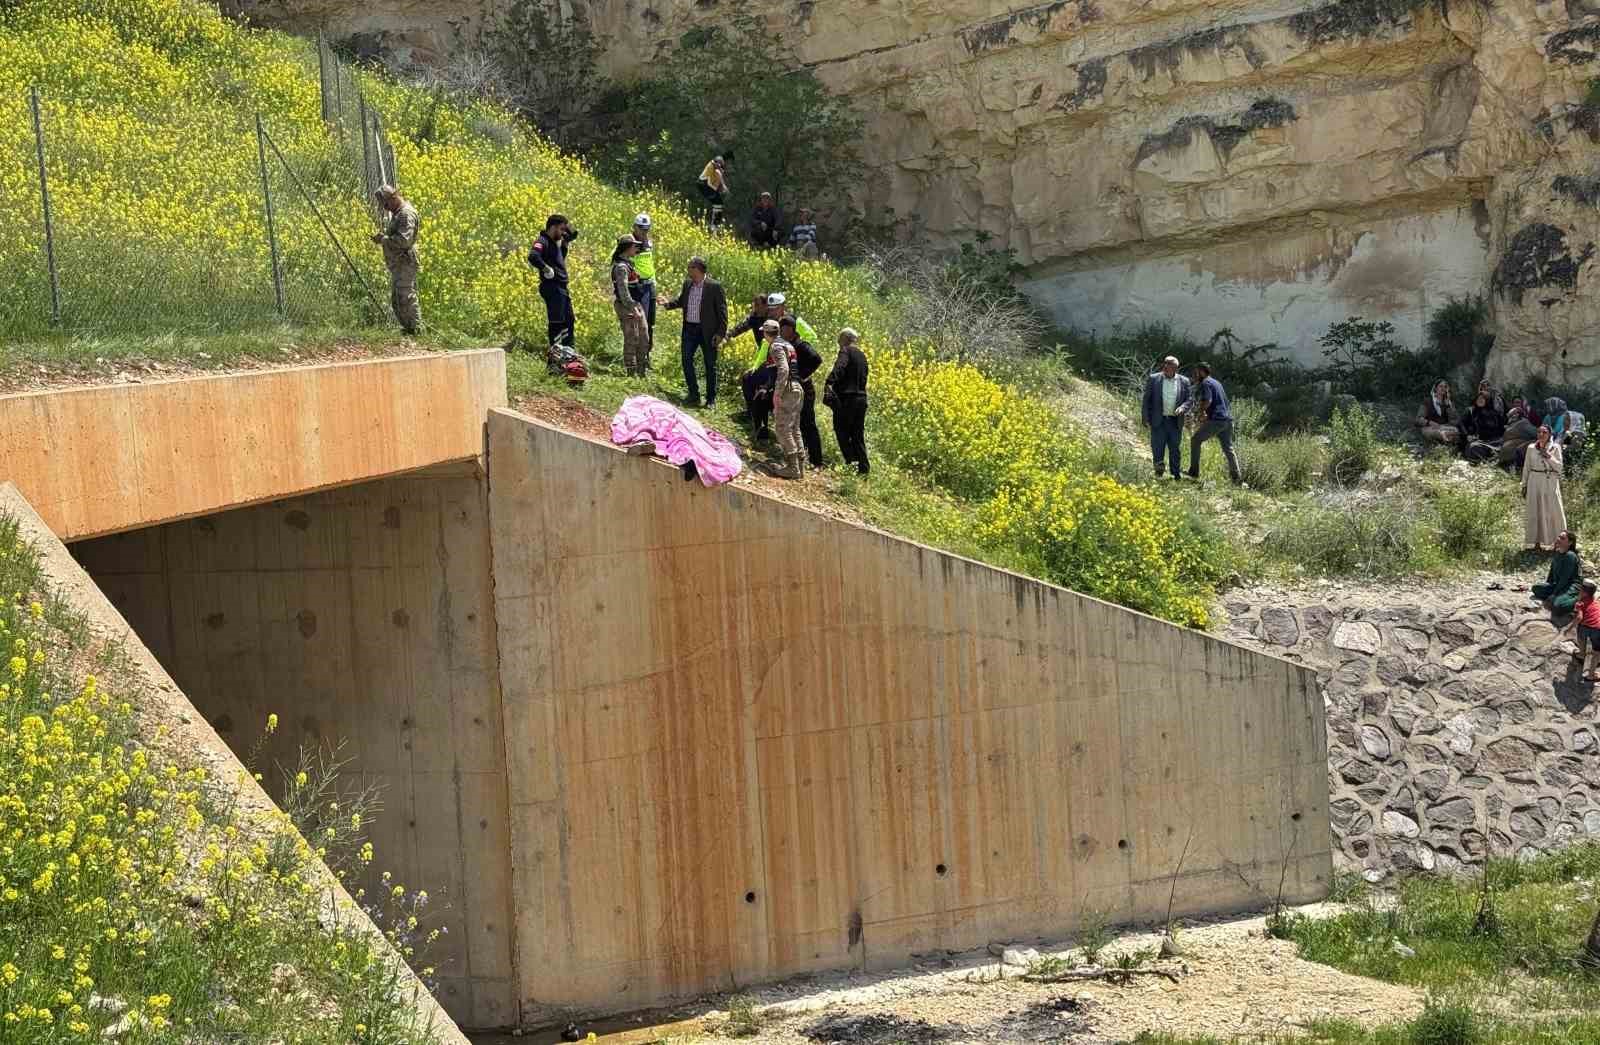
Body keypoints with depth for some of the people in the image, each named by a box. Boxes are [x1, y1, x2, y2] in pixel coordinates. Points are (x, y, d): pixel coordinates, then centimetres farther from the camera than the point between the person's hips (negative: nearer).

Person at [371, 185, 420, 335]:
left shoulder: (406, 214, -17)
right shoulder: (397, 213, 16)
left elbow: (404, 240, -25)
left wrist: (383, 239, -17)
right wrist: (382, 236, 8)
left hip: (405, 263, -11)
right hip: (397, 264, 11)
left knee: (406, 297, -12)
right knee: (395, 300, 14)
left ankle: (416, 328, -9)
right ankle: (407, 327, 20)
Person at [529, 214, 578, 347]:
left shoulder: (558, 242, 17)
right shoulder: (543, 241, -11)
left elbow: (573, 234, 32)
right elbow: (533, 257, -30)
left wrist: (566, 223, 16)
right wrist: (546, 268, -21)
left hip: (562, 287, 10)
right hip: (552, 287, -10)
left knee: (570, 321, 14)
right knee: (556, 323, -9)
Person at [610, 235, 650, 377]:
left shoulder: (628, 263, 15)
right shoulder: (621, 267, -16)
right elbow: (623, 290, -23)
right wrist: (632, 309, -27)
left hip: (636, 305, 10)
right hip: (626, 306, -10)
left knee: (644, 340, 12)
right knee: (631, 340, -7)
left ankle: (641, 373, 19)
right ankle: (631, 374, -3)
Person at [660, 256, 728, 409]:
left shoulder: (714, 287, -12)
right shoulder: (687, 284, 6)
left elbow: (722, 311, -10)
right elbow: (681, 301, 23)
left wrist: (721, 333, -13)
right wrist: (668, 304, 3)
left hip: (707, 332, -5)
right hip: (689, 329, 5)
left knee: (710, 365, 4)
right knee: (686, 360, 2)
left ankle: (711, 399, 15)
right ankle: (693, 395, 15)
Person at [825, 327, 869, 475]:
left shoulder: (846, 351, -7)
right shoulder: (862, 355, 17)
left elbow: (839, 367, -26)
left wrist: (829, 382, -38)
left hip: (847, 398, -8)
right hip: (861, 397, 8)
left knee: (841, 430, -1)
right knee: (858, 435, 11)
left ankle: (852, 461, -12)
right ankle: (863, 467, 8)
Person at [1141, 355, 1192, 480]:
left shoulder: (1184, 381, 5)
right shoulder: (1154, 379, 1)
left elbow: (1189, 400, 5)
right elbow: (1146, 400, 2)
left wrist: (1182, 408, -17)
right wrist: (1146, 420, -3)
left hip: (1175, 422, 1)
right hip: (1158, 421, -1)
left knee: (1175, 448, 4)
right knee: (1157, 447, -5)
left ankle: (1177, 474, 14)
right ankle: (1158, 469, 16)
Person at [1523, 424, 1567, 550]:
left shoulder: (1555, 448, 1)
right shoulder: (1531, 448, 5)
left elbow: (1559, 467, -2)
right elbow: (1526, 467, 8)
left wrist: (1549, 456, -16)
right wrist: (1524, 485, 6)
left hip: (1551, 482, -1)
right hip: (1535, 482, 1)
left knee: (1554, 511, -1)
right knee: (1535, 511, 1)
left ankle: (1557, 541, 7)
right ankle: (1537, 543, 7)